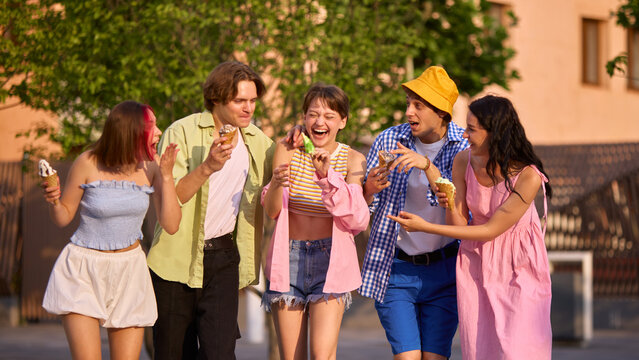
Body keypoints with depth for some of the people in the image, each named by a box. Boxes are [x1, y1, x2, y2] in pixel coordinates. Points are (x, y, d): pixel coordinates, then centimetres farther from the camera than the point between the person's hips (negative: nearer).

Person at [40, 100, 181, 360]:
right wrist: (53, 201, -22)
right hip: (83, 271, -3)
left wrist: (166, 176, -11)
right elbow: (63, 217, 0)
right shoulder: (88, 163, -12)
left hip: (129, 271, 3)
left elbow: (171, 225, -5)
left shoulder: (151, 165, -3)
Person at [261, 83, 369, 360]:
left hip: (331, 259, -1)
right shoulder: (287, 149, 0)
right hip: (288, 257, 1)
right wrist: (276, 183, -28)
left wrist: (329, 176, -25)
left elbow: (358, 221, -14)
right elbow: (271, 211, -6)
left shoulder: (353, 160, -2)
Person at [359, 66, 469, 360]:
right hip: (395, 268, 0)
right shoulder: (388, 141, -2)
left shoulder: (465, 147, -4)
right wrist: (369, 190, -20)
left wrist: (427, 165, -30)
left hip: (443, 269, 0)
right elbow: (360, 208, 4)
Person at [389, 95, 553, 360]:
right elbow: (460, 225, -1)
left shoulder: (528, 176, -23)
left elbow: (490, 231, -19)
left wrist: (425, 227, -19)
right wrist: (450, 207, -25)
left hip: (519, 267, -4)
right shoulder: (464, 162, -8)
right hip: (477, 263, 4)